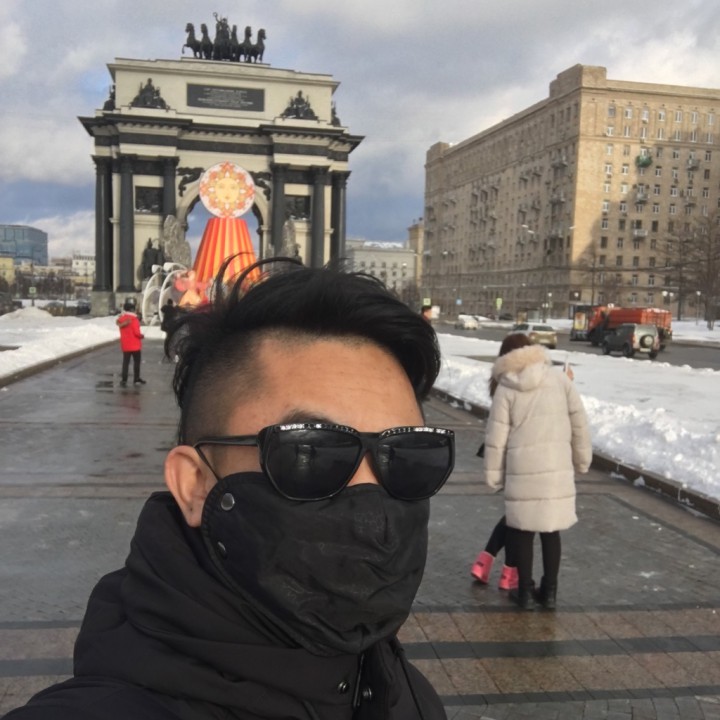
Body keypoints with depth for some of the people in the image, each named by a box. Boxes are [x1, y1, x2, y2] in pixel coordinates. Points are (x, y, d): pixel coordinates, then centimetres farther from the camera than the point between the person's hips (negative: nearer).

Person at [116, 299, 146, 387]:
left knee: (125, 362, 7)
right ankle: (136, 379, 15)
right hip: (135, 344, -5)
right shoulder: (134, 319, -17)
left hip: (125, 345, 5)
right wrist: (141, 336, -1)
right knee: (137, 361, 9)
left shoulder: (121, 318, 3)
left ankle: (124, 379, 0)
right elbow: (136, 332, -18)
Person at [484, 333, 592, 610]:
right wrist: (582, 459, 16)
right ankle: (549, 590, 21)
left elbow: (496, 437, -3)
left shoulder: (506, 389, -2)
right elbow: (579, 423, 4)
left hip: (523, 470, -2)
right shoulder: (559, 378, 2)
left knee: (522, 530, 10)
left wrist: (494, 474, 6)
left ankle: (525, 591, 17)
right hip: (558, 467, 2)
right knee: (551, 529, 13)